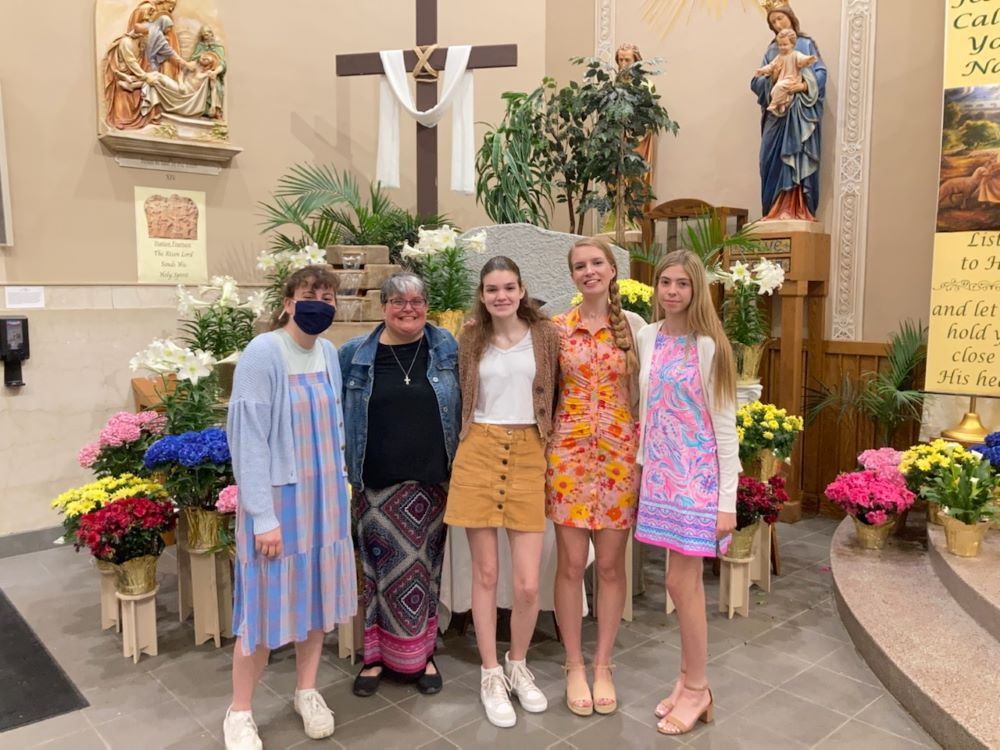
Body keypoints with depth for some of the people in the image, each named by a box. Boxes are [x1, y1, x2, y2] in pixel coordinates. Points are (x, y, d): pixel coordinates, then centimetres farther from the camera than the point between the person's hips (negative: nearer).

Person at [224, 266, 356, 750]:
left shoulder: (329, 353, 3)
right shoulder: (262, 354, -16)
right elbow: (249, 438, -18)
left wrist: (337, 485, 11)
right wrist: (263, 515, -19)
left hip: (325, 494, 6)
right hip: (278, 496, -6)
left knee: (317, 593, 15)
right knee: (268, 601, 3)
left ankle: (307, 692, 35)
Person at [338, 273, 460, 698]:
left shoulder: (447, 348, 3)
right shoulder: (355, 354, 2)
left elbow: (464, 407, 7)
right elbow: (336, 413, 8)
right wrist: (345, 466, 3)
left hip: (430, 480, 1)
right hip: (376, 482, 0)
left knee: (424, 567, 8)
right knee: (381, 567, 5)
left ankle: (421, 653, 25)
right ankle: (378, 654, 22)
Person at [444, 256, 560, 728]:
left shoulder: (545, 335, 3)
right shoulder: (472, 340, 7)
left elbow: (556, 396, 9)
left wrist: (551, 444, 3)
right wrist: (468, 446, 11)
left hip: (528, 457, 0)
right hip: (478, 455, 1)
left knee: (528, 583, -2)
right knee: (485, 574, 6)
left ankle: (518, 665, 26)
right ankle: (491, 675, 23)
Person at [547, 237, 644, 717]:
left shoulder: (634, 326, 3)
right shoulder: (556, 328, 2)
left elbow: (642, 392, 6)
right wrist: (546, 444, -1)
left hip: (620, 452, 1)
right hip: (568, 451, 0)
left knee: (610, 564, 8)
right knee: (571, 564, 5)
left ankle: (603, 665, 24)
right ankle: (574, 666, 22)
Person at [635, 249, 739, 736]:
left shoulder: (709, 346, -10)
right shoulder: (647, 337, 5)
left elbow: (725, 427, -9)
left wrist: (727, 500, -11)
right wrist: (644, 467, 9)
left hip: (698, 474, -4)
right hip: (661, 472, 5)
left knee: (681, 581, -1)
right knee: (684, 581, 12)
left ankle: (696, 689, 18)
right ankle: (689, 681, 27)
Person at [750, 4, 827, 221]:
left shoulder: (807, 44, 9)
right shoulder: (771, 50, 17)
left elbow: (821, 73, 0)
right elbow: (757, 81, 9)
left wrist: (805, 85, -19)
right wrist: (771, 78, -11)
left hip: (802, 111, -2)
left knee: (801, 155, -7)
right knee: (774, 155, -7)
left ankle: (800, 209, -9)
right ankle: (778, 208, -6)